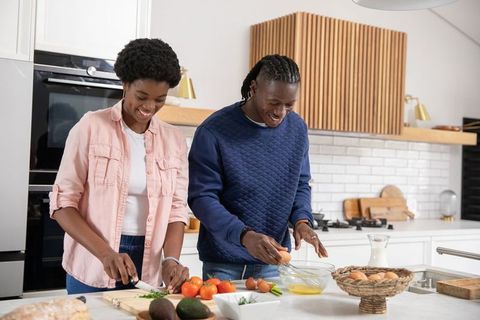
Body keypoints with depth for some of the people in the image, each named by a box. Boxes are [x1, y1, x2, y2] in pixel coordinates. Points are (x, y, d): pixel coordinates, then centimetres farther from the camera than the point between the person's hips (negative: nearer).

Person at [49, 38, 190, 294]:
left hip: (148, 269, 3)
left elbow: (176, 208, 3)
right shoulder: (91, 126, -6)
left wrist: (171, 259, -14)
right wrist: (105, 253, -20)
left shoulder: (174, 140, 3)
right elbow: (63, 202, -8)